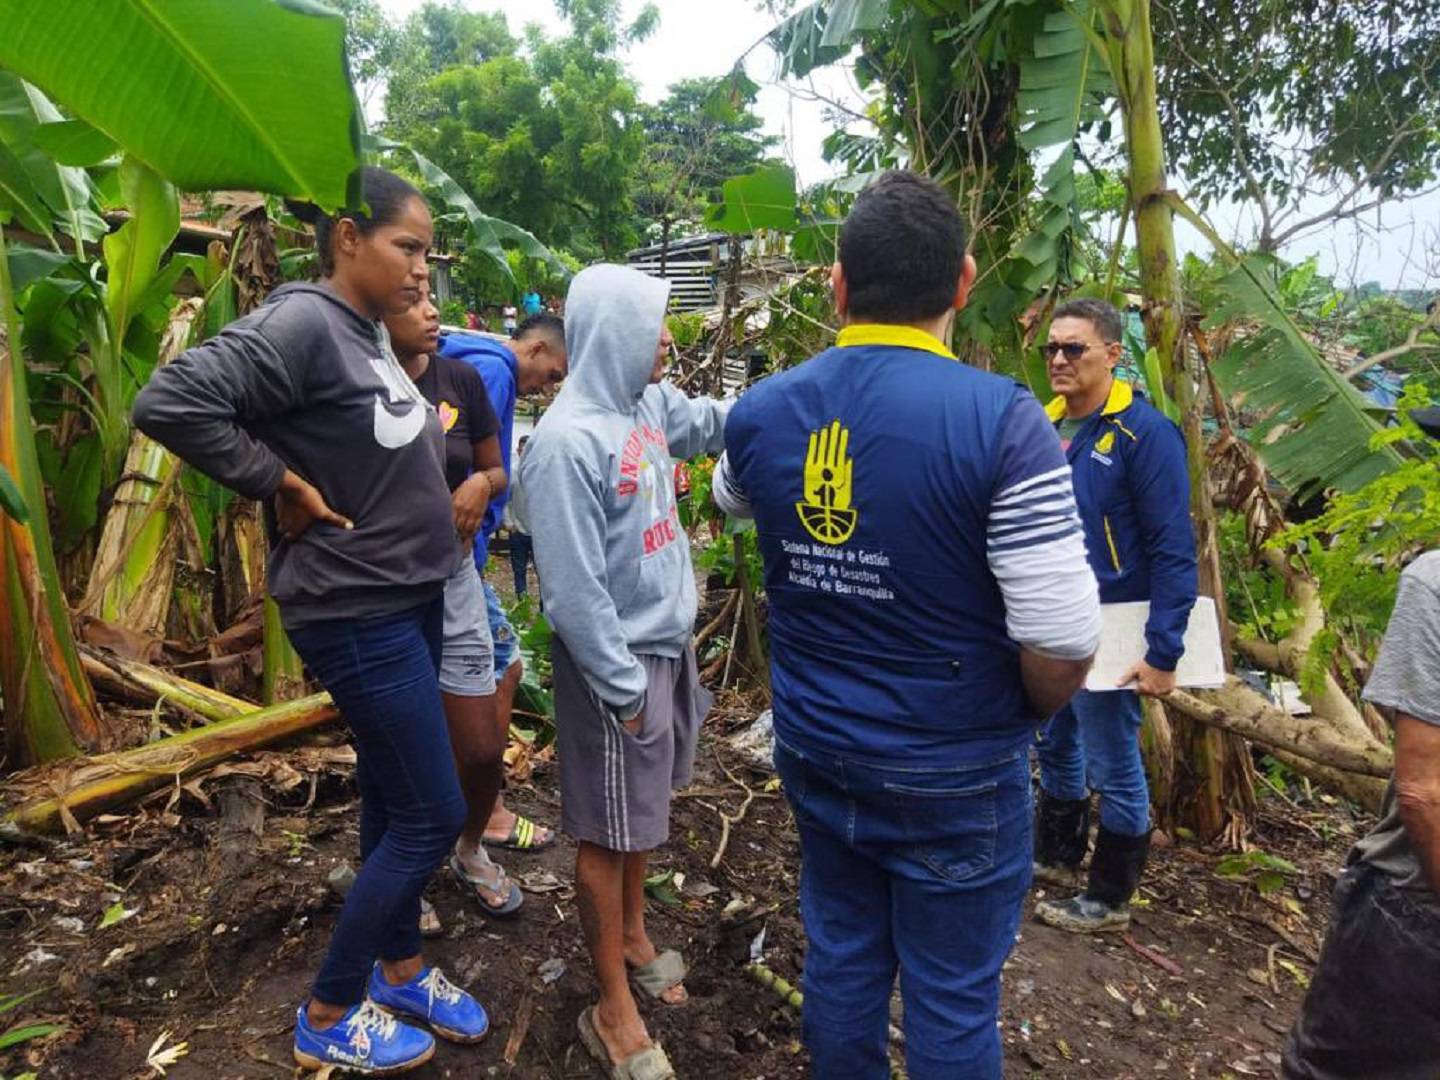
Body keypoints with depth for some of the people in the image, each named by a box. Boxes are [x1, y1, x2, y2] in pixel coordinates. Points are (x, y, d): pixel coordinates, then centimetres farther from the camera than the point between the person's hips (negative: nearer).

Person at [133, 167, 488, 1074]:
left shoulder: (373, 332, 9)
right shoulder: (302, 323, -19)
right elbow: (170, 405, -27)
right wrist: (284, 486, -21)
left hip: (412, 601, 9)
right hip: (358, 613, -9)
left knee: (392, 797, 19)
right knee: (432, 816, -1)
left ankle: (402, 971, 38)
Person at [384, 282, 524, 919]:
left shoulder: (460, 379, -4)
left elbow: (496, 471, 8)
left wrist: (480, 485, -14)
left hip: (452, 577, 2)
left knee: (483, 752, 5)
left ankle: (470, 851, 37)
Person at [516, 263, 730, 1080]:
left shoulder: (651, 402, 2)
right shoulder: (568, 440, -24)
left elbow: (713, 423, 21)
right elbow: (573, 587, -23)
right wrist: (622, 687, -19)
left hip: (668, 642, 8)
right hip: (619, 658, -8)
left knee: (648, 807, 23)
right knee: (610, 830, 6)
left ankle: (633, 935, 45)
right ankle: (614, 1010, 23)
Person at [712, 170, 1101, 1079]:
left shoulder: (761, 412, -6)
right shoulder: (1002, 419, -22)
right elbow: (1063, 640, -21)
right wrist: (1029, 715, 0)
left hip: (814, 748, 5)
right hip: (952, 770, -4)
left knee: (840, 957, 22)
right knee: (952, 996, 14)